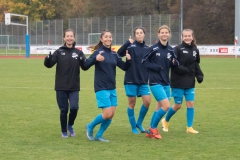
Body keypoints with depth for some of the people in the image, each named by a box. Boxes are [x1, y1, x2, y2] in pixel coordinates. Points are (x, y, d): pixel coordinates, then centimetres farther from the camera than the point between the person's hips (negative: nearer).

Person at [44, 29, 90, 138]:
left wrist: (83, 61, -24)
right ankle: (64, 131, 22)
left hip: (74, 87, 1)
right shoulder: (59, 52, 0)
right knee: (63, 110, 3)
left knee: (74, 108, -11)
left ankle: (70, 125, 18)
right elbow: (49, 64, -8)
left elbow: (85, 67, -2)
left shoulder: (78, 53, 3)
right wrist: (48, 58, -30)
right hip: (61, 87, -1)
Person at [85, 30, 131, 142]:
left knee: (111, 114, 3)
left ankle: (99, 136, 16)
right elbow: (86, 65, -22)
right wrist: (95, 59, -41)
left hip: (112, 88, 7)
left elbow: (124, 67, 12)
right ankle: (90, 127, 12)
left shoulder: (114, 54, 11)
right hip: (101, 88, -7)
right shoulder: (98, 52, -9)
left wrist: (128, 60, -8)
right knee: (107, 114, -12)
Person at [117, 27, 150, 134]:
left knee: (147, 101, -4)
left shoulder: (147, 49, 8)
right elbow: (119, 53, -23)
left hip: (143, 81, 4)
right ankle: (133, 127, 17)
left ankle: (139, 123, 17)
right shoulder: (130, 46, -6)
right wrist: (128, 43, -32)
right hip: (131, 80, -4)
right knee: (132, 103, 3)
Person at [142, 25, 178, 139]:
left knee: (159, 108, 10)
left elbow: (173, 64, 15)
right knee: (166, 105, -14)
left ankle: (150, 131, 23)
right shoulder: (153, 48, -10)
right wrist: (156, 67, -16)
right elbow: (144, 61, -6)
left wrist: (175, 63, -7)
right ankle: (153, 128, 4)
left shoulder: (170, 50, 6)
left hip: (166, 82, 6)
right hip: (155, 82, -6)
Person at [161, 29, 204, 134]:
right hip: (178, 82, -5)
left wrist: (199, 75, 1)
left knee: (190, 103, 0)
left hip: (190, 82, 5)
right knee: (178, 105, 3)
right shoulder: (177, 49, -11)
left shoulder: (195, 50, 6)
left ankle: (189, 127, 10)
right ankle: (166, 121, 28)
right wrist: (185, 70, -24)